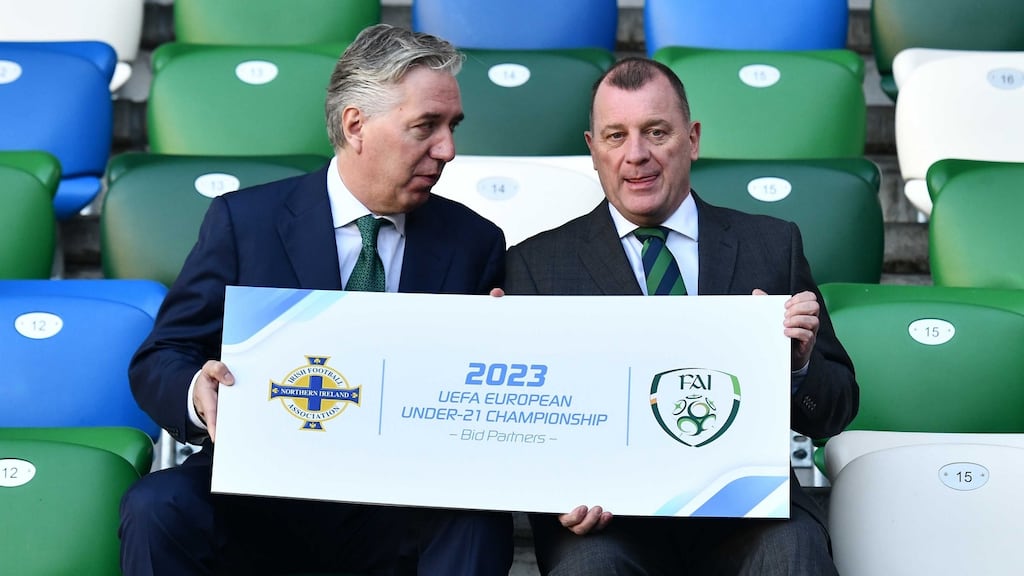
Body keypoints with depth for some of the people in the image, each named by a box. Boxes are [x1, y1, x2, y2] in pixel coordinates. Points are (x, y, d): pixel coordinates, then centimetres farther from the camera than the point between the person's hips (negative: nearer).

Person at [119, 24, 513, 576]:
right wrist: (197, 395, -24)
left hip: (402, 507, 1)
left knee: (478, 519, -30)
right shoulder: (243, 220, 0)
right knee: (156, 508, -28)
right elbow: (157, 363, -1)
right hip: (260, 491, 0)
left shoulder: (474, 244, 5)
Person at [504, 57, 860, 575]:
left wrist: (798, 364, -10)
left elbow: (835, 413, 13)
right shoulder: (536, 264, 9)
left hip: (745, 499, 1)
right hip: (608, 514, 0)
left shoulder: (772, 245, 13)